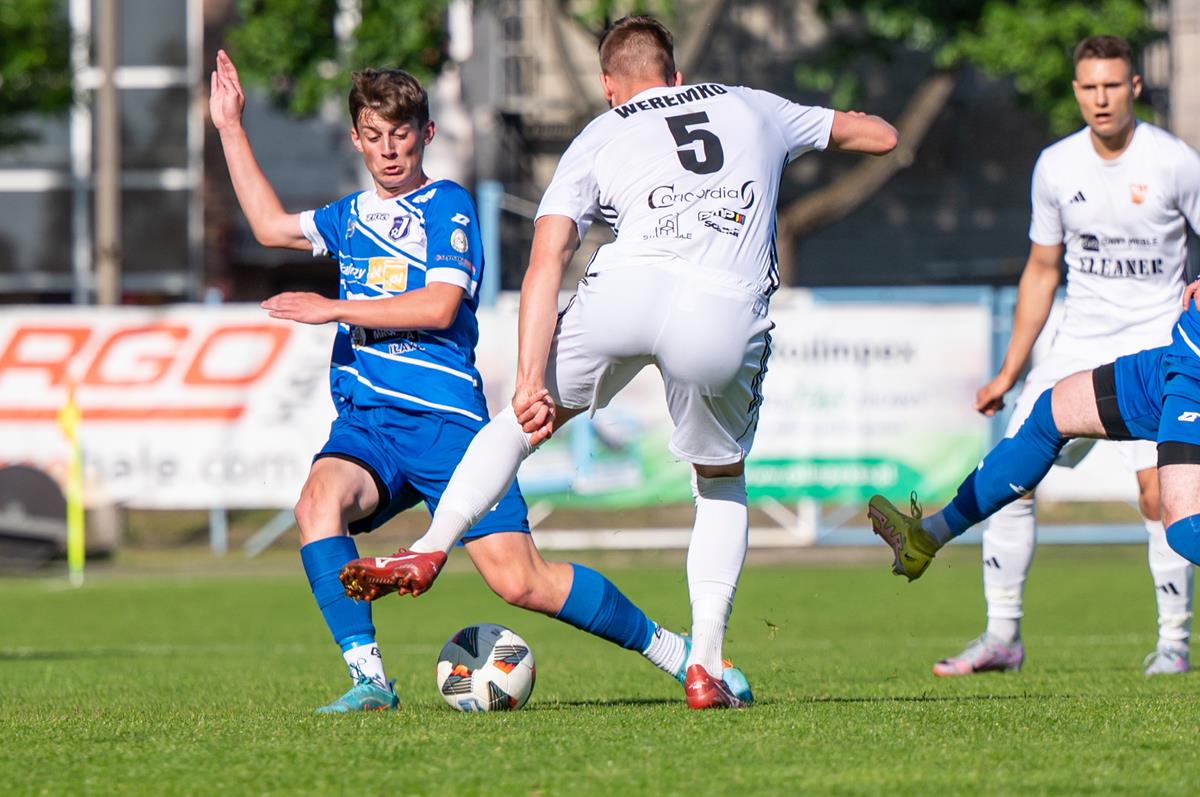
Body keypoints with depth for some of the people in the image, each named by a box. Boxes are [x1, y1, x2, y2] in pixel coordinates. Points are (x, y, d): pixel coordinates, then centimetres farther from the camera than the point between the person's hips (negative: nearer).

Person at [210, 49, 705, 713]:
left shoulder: (447, 206, 1)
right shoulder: (353, 215, 21)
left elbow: (440, 306, -12)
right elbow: (271, 225, 37)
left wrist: (335, 308, -11)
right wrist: (230, 128, 36)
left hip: (446, 420, -5)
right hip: (365, 421, 5)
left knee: (521, 582, -13)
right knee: (319, 500, -30)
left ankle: (674, 651, 6)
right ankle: (367, 679, -29)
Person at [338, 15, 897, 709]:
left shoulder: (600, 137, 24)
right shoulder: (754, 109, 29)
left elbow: (547, 261, 9)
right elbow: (882, 136, 41)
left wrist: (531, 381, 1)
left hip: (627, 289, -1)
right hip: (730, 315, 1)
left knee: (526, 417, 26)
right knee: (722, 484, 24)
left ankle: (430, 549, 15)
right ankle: (706, 664, 12)